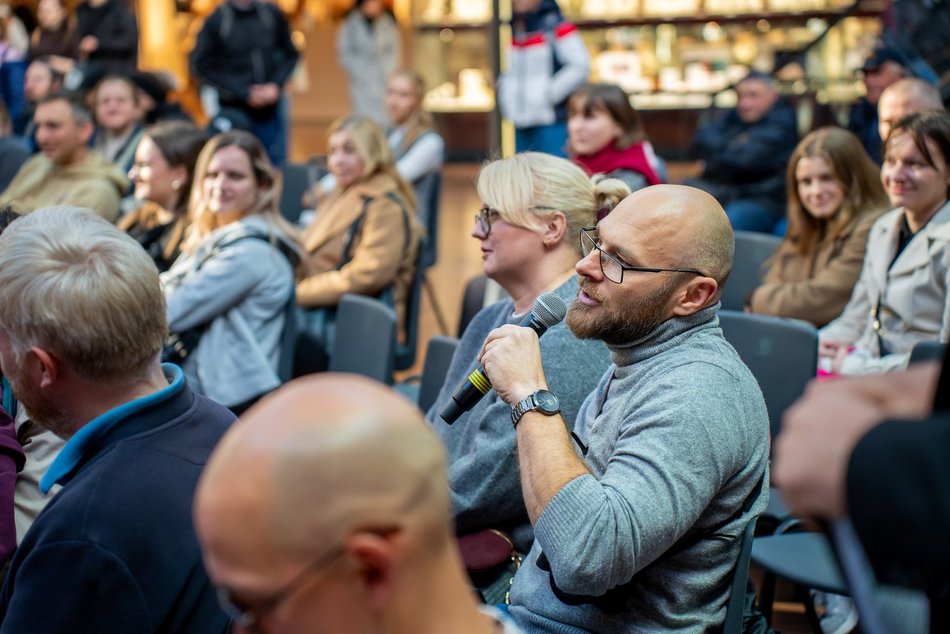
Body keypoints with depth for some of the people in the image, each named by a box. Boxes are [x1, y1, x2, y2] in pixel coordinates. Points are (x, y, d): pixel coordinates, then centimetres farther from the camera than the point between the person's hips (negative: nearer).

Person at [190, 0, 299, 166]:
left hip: (272, 108, 3)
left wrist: (277, 84, -8)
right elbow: (201, 67, -7)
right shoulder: (216, 20, -6)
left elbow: (290, 54, 11)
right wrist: (245, 93, -13)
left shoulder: (273, 14, 2)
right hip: (233, 111, -3)